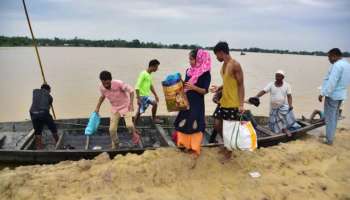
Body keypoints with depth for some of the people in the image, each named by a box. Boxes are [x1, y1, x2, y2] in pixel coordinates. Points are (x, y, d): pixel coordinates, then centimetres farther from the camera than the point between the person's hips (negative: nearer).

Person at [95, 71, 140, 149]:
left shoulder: (118, 83, -27)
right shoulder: (102, 88, -11)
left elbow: (131, 90, -21)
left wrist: (131, 103, -31)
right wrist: (97, 107, 7)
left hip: (126, 106, -4)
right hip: (115, 109, 4)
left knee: (129, 125, -24)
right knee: (112, 129, -3)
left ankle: (134, 133, 12)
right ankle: (115, 147, 21)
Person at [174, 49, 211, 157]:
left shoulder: (205, 73, -12)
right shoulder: (188, 71, 6)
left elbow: (205, 91, -13)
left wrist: (194, 87, -27)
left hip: (197, 103, -6)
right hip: (186, 101, 6)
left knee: (195, 126, 1)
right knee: (184, 124, 11)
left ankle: (195, 149, 15)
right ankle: (187, 145, 28)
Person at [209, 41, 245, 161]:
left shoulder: (235, 65, -16)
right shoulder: (223, 65, 10)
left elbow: (241, 85, -16)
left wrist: (241, 104, -20)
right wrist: (218, 88, 9)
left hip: (233, 104, -9)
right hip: (223, 101, 9)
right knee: (217, 125, 13)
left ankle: (229, 151, 23)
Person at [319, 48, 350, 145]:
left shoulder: (337, 65, -20)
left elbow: (331, 82, -26)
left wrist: (323, 94, -23)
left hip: (333, 95, -10)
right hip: (341, 94, 10)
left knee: (330, 117, -1)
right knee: (334, 116, 18)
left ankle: (329, 139, 7)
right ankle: (330, 135, 30)